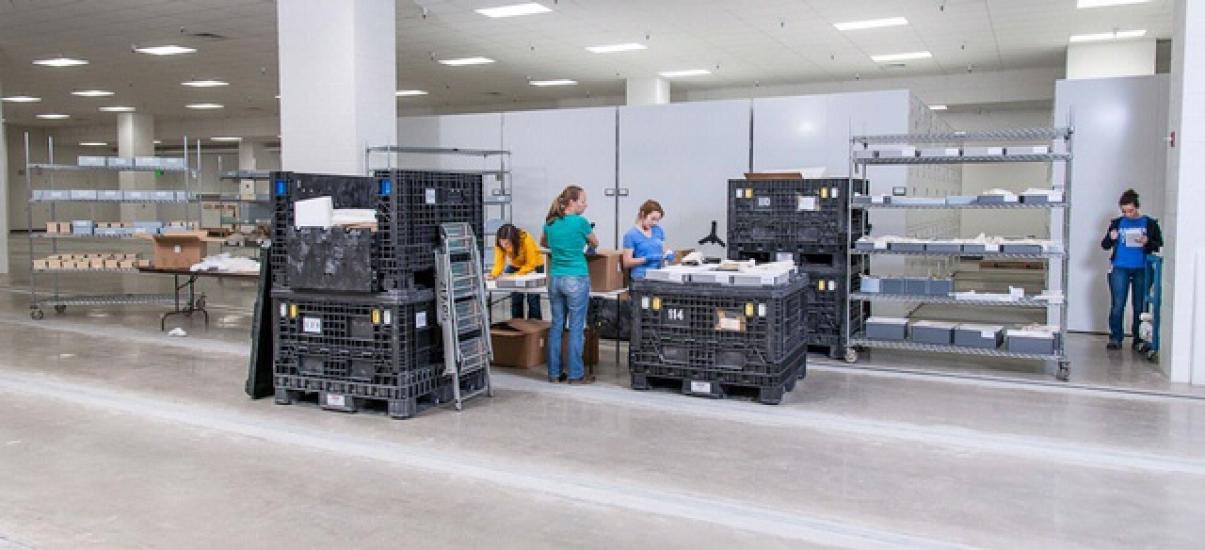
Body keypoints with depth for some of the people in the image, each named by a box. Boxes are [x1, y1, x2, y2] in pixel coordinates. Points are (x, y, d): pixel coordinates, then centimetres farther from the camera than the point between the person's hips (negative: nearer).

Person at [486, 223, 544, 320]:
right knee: (515, 297, -2)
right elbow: (499, 262, -22)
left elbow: (531, 264, -28)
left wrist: (515, 275, -36)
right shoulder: (499, 243, -24)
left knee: (532, 299, -9)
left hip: (534, 266, -4)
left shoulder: (526, 240, -35)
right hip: (515, 266, 4)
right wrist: (494, 274, -41)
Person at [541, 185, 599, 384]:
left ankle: (554, 373, 15)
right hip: (577, 280, -5)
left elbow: (543, 243, 25)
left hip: (554, 279, 6)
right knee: (576, 327, 1)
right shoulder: (580, 222, -11)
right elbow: (594, 243, 8)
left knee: (556, 325, 11)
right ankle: (576, 375, 6)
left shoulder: (550, 223, 5)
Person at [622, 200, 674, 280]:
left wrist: (667, 256, -2)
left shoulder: (659, 231, 13)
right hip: (641, 276, -5)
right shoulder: (630, 235, -2)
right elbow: (627, 263, -5)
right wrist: (647, 259, -15)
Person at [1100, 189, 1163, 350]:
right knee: (1117, 305, -4)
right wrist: (1110, 238, -12)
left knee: (1140, 306, 3)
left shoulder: (1149, 223, 4)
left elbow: (1159, 245, 3)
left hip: (1142, 269, 0)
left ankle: (1139, 339, 13)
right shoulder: (1117, 223, 8)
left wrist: (1147, 242, -17)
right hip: (1120, 268, 1)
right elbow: (1105, 245, 10)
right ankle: (1115, 338, 2)